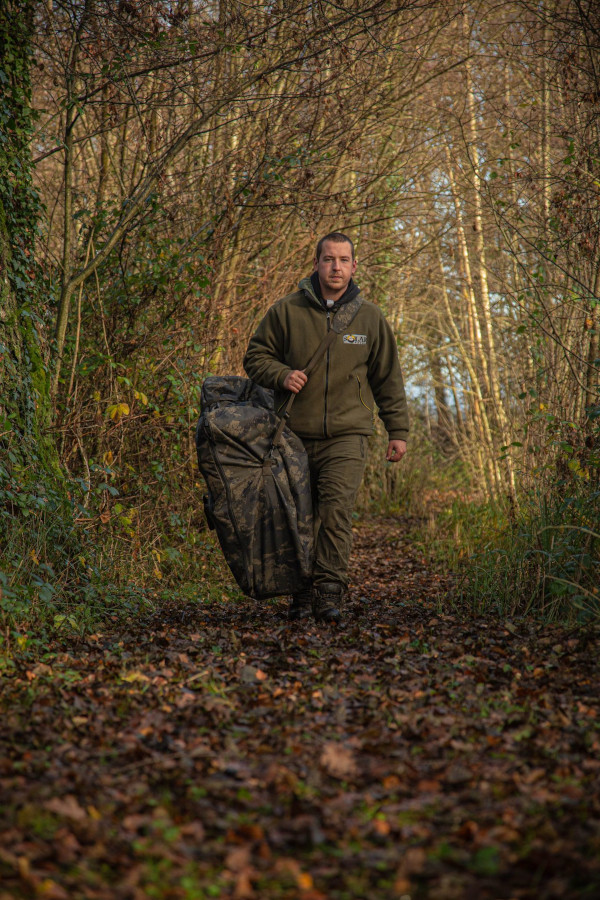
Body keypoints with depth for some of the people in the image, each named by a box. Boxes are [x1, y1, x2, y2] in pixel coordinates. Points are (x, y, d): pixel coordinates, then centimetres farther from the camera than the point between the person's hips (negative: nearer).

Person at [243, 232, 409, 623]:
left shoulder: (370, 317, 8)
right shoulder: (287, 311, 4)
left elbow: (388, 379, 14)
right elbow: (256, 356, 12)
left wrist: (398, 431, 11)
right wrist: (281, 374, -10)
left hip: (347, 434, -1)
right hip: (296, 436, 1)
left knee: (336, 510, -17)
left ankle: (330, 591, -17)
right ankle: (303, 594, 16)